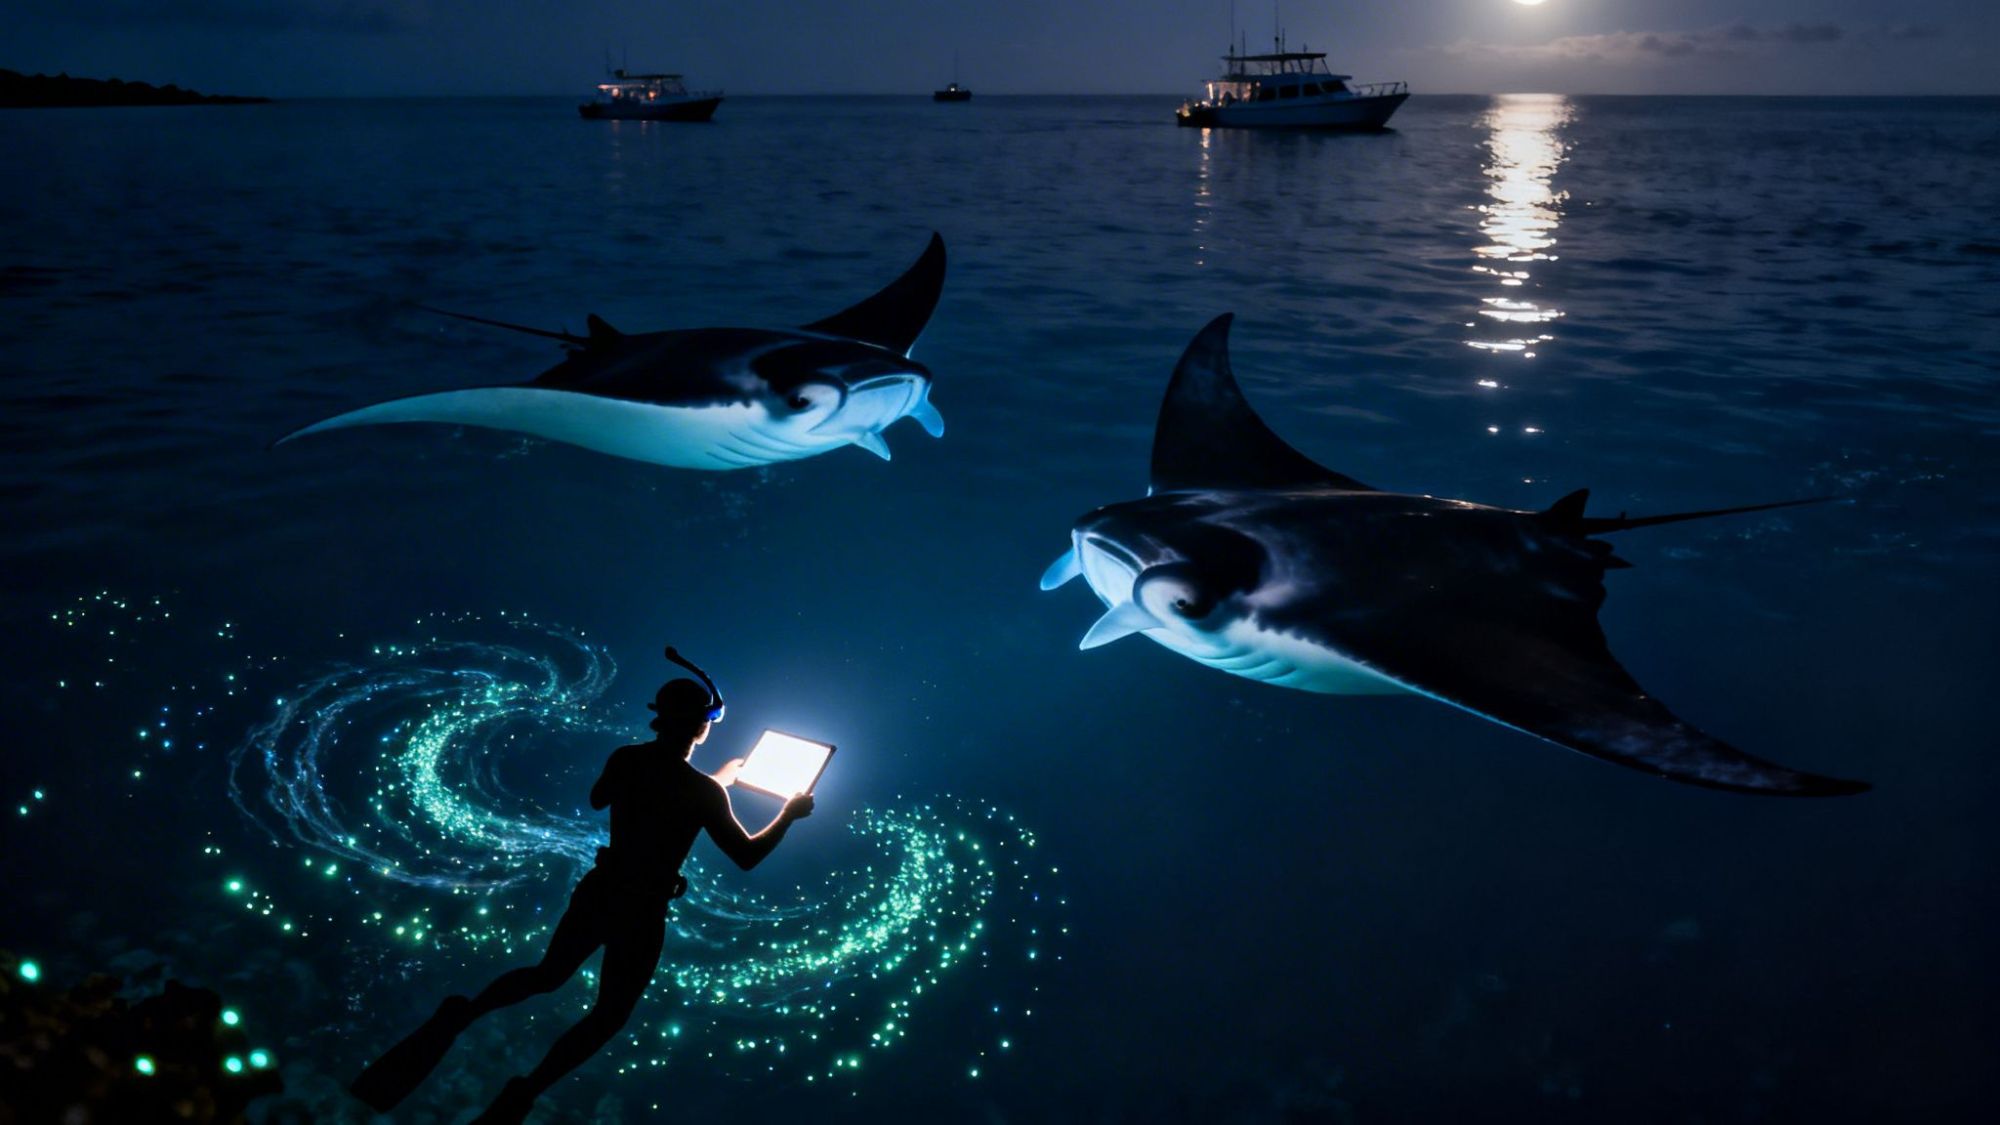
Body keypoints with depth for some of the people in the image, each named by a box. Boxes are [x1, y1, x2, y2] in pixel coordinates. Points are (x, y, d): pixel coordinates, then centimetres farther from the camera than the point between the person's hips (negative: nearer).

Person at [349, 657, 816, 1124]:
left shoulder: (627, 759, -5)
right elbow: (747, 856, -13)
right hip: (640, 915, -5)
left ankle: (462, 1014, -2)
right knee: (609, 1015, 15)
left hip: (597, 894, 5)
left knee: (547, 974, 24)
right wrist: (790, 813, 4)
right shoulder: (702, 792, -20)